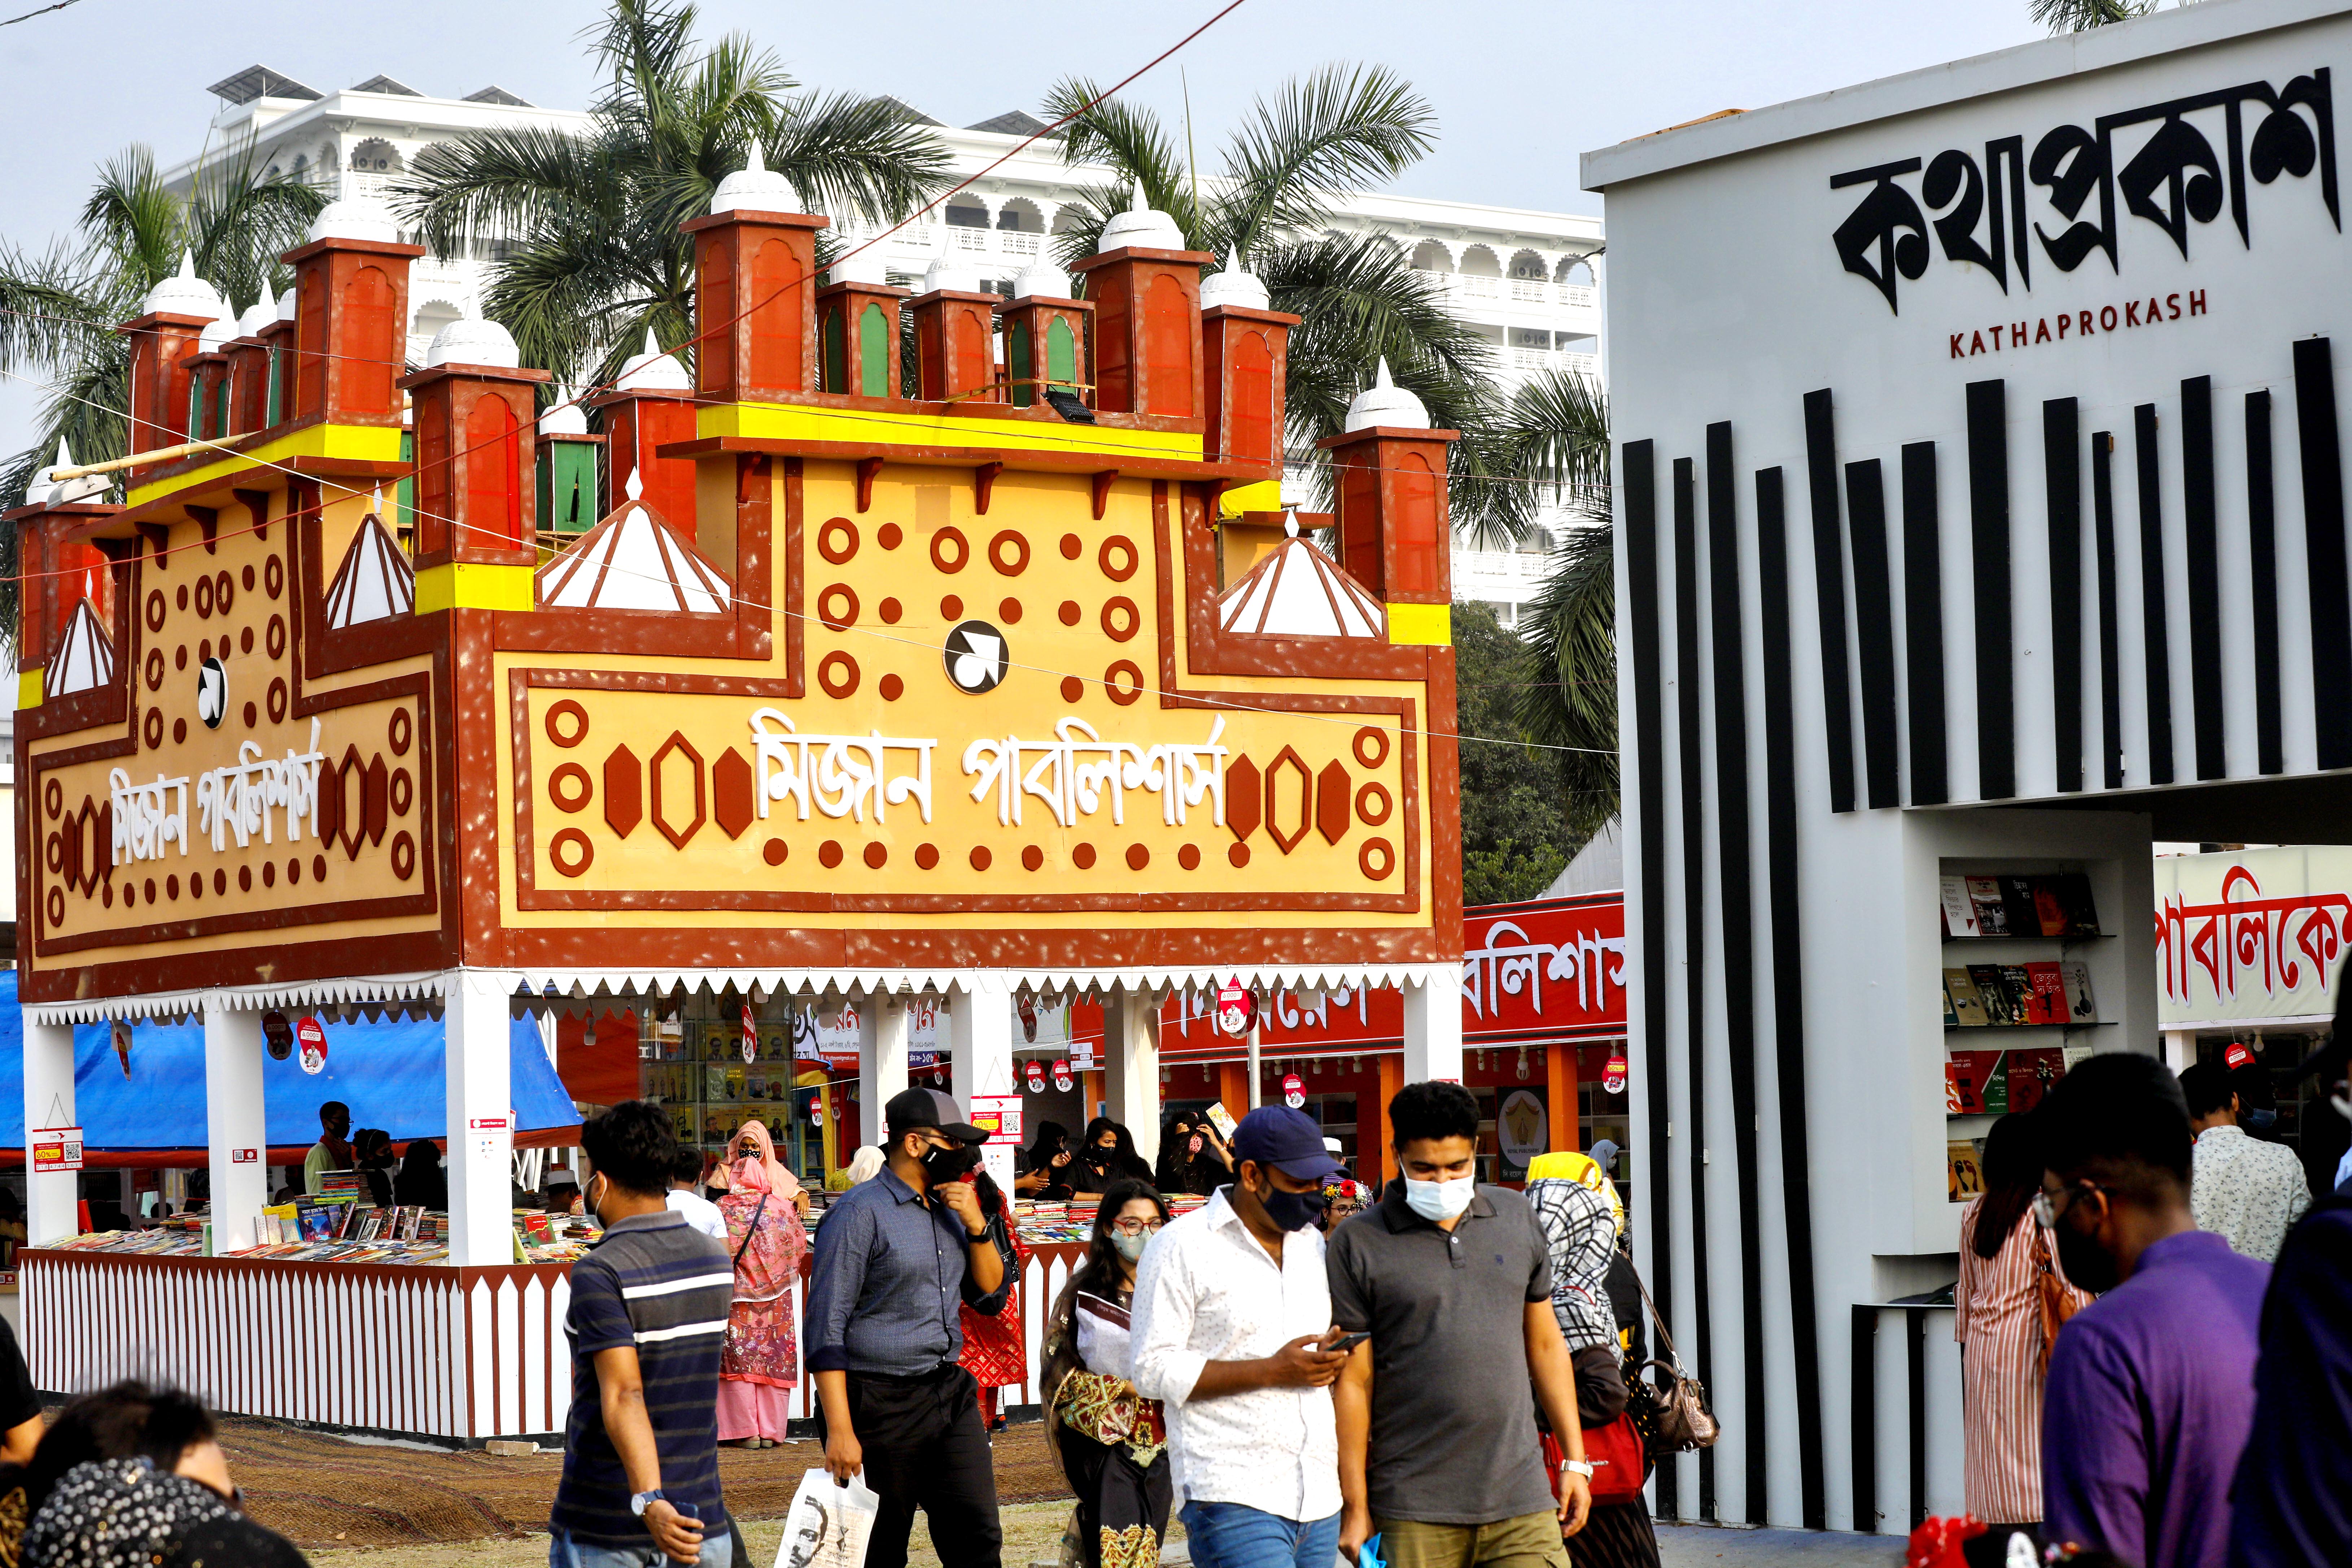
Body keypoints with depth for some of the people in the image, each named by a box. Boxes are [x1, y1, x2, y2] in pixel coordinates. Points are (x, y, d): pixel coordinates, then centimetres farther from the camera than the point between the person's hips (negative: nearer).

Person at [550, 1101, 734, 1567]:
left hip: (601, 1528, -5)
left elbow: (623, 1396, -24)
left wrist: (648, 1501, -31)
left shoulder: (600, 1272, -14)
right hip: (699, 1513, 5)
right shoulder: (717, 1261, 6)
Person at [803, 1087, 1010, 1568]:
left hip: (952, 1396, 7)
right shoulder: (860, 1213, -9)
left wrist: (977, 1226, 1)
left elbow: (992, 1295, 20)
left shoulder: (949, 1211, 13)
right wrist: (840, 1431, -19)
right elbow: (826, 1326, -13)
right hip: (881, 1403, -7)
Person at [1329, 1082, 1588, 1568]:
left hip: (1521, 1497, 3)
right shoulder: (1359, 1244, -2)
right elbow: (1352, 1382, -3)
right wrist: (1355, 1507, -5)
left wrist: (1575, 1460, 15)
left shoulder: (1516, 1218, 11)